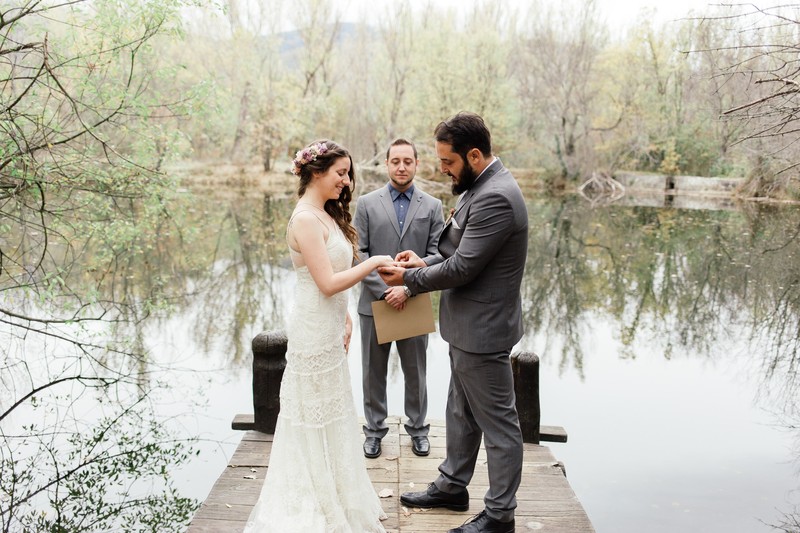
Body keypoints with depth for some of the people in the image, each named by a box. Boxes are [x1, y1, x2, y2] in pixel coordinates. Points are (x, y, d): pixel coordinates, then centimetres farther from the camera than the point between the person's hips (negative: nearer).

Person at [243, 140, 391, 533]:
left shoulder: (326, 215, 11)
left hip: (329, 331, 9)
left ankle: (333, 497, 35)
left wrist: (345, 319, 7)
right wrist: (374, 262, -17)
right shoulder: (306, 219, -18)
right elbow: (327, 282, -23)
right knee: (317, 418, 4)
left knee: (329, 416, 19)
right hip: (315, 334, -9)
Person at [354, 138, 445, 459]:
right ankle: (374, 429, 27)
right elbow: (359, 253, -4)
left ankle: (417, 428, 30)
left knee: (416, 372, 13)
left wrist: (407, 287, -16)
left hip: (414, 303, 0)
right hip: (374, 302, 0)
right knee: (373, 372, 11)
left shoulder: (432, 206, 2)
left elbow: (435, 254, -4)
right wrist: (385, 290, -14)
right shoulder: (367, 203, 1)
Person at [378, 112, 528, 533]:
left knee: (497, 423, 5)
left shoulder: (495, 197, -24)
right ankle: (452, 486, 40)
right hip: (468, 326, 11)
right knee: (461, 413, 23)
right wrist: (424, 264, 3)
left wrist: (409, 279, -11)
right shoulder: (482, 187, 8)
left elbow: (461, 268, -25)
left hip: (483, 329, -11)